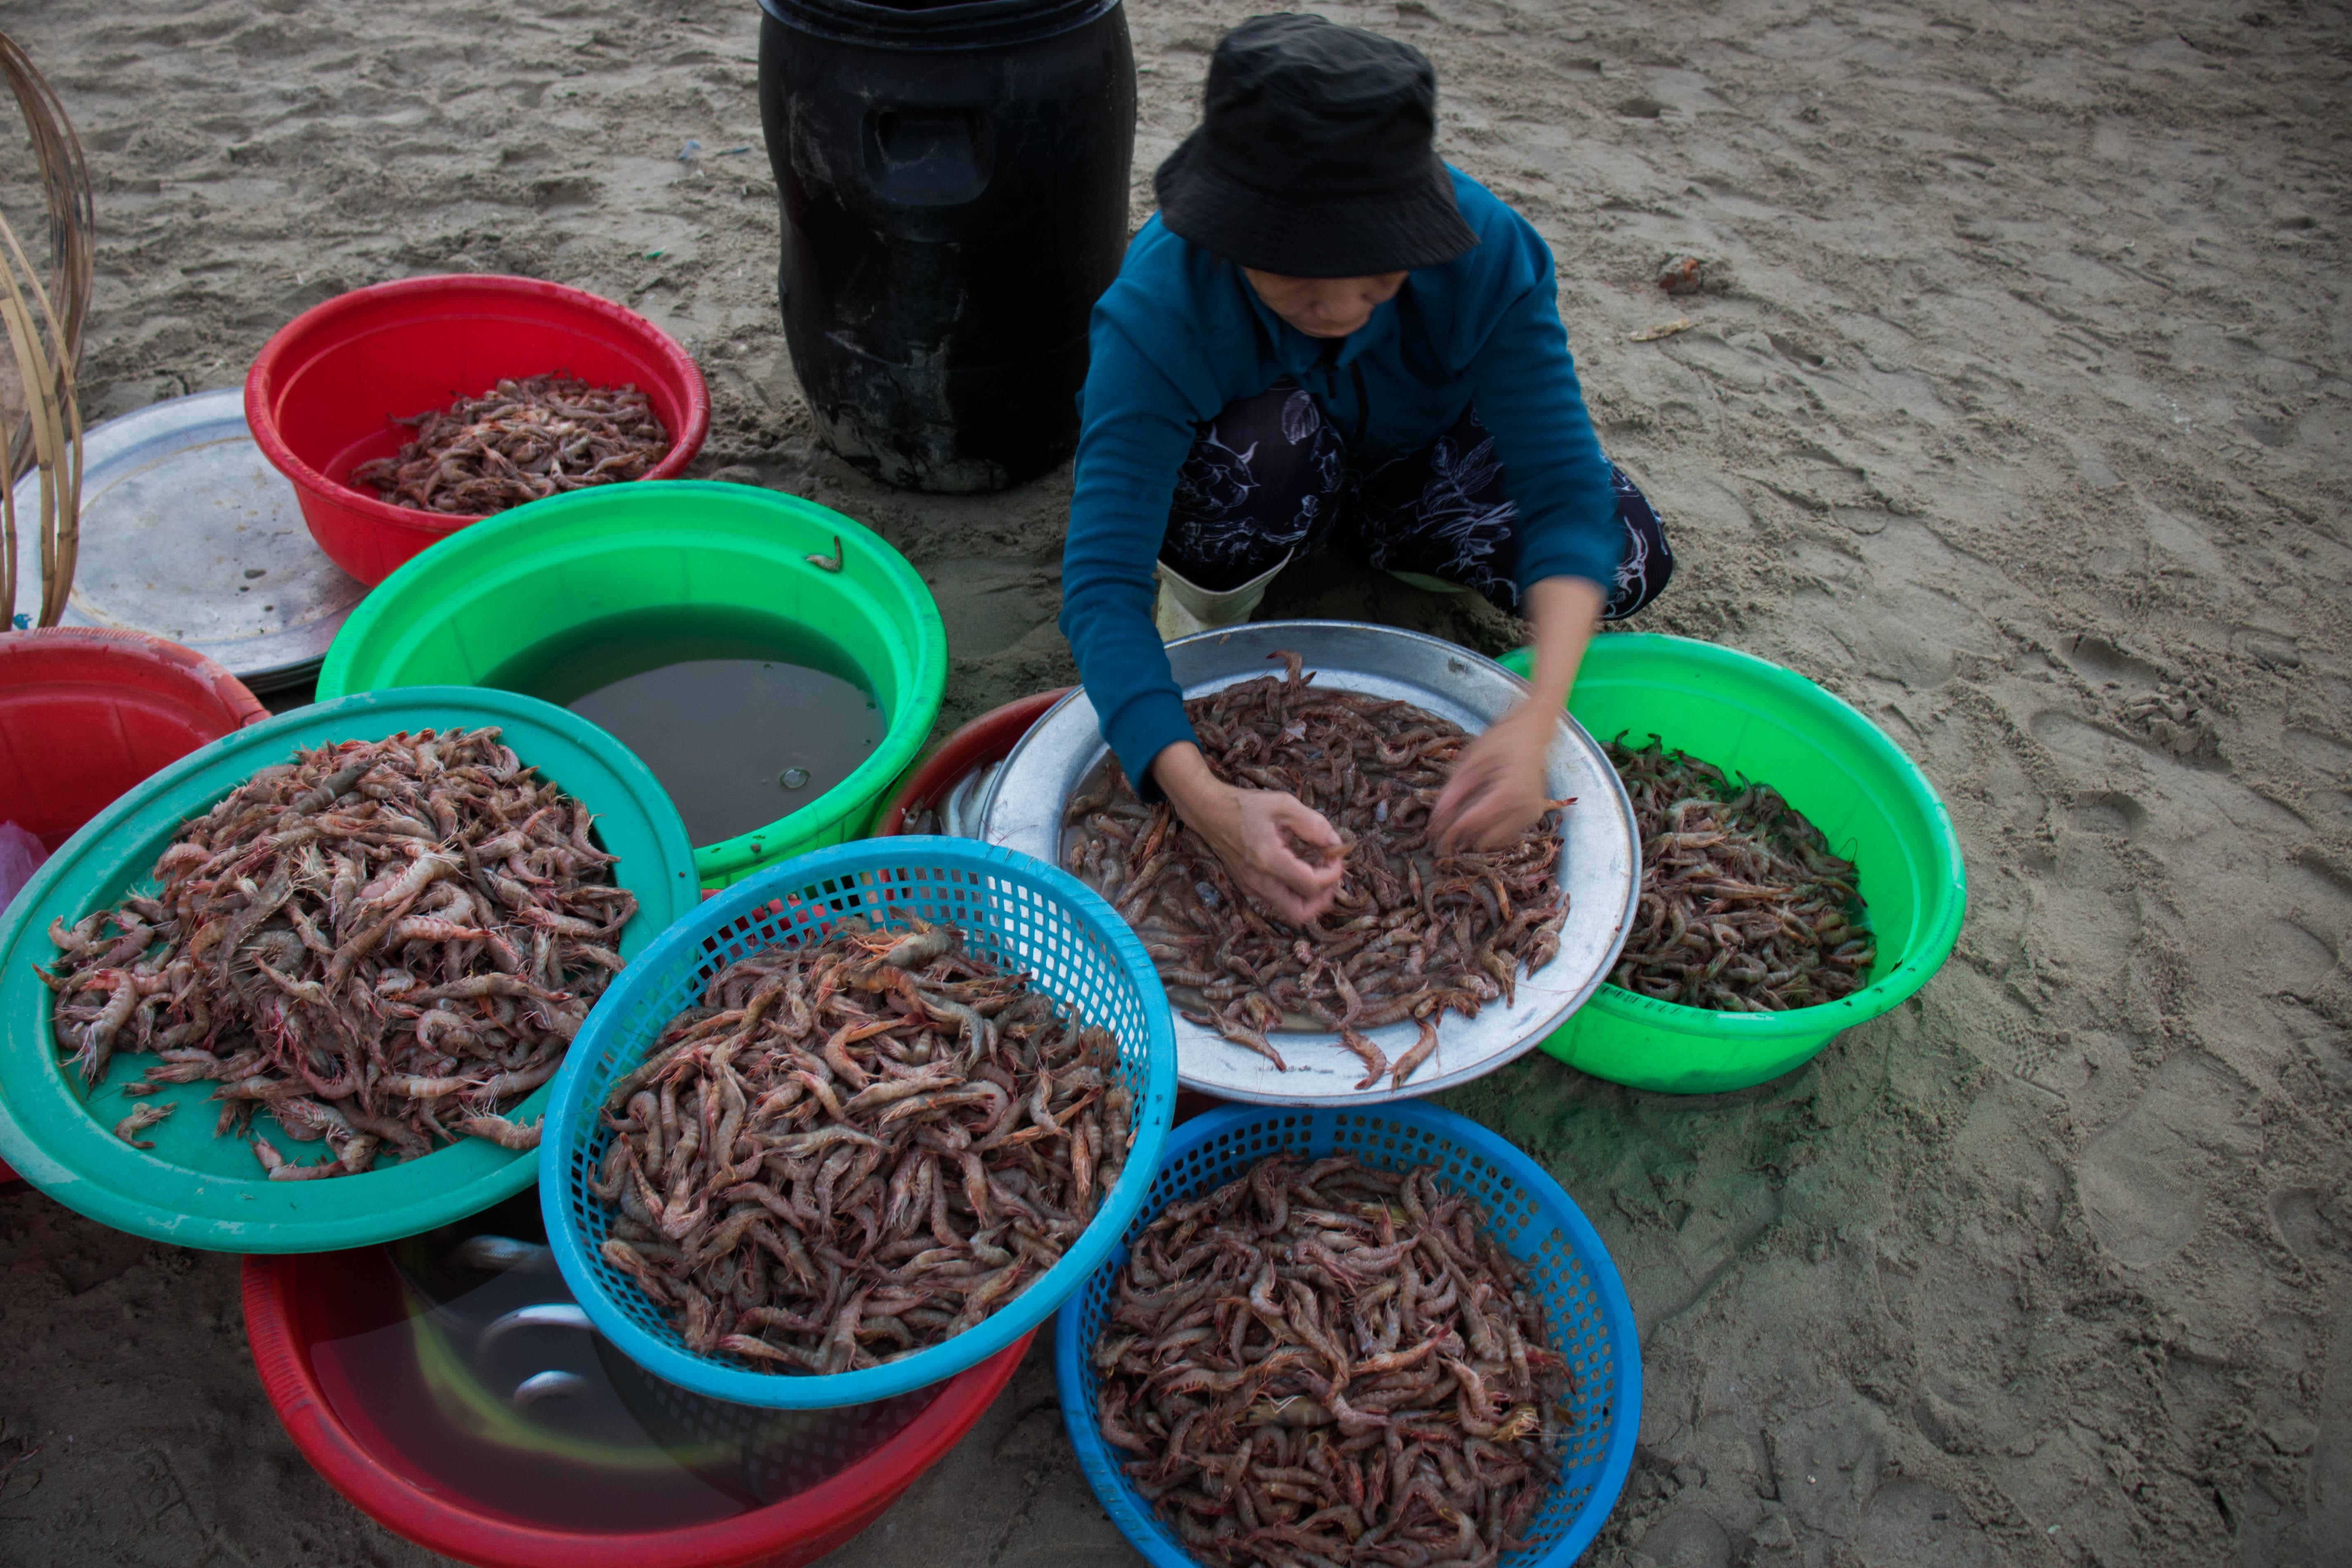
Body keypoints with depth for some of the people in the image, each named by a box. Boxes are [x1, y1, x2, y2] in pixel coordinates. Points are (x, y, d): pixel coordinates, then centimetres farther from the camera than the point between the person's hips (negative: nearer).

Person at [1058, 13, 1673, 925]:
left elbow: (1567, 489, -33)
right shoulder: (1157, 307, -36)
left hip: (1411, 469, 3)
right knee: (1271, 438, -40)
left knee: (1629, 561, -20)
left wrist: (1537, 717, -51)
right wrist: (1206, 803, -57)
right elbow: (1102, 583, -42)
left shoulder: (1485, 250, -31)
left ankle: (1364, 542, 6)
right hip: (1230, 491, -3)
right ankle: (1207, 610, -5)